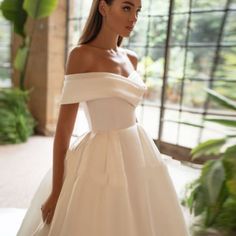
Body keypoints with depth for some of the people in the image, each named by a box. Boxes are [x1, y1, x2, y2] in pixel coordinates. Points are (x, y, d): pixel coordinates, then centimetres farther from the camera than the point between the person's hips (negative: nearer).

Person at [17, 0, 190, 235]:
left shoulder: (131, 59, 8)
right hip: (103, 161, -7)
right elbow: (64, 126, -13)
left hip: (137, 155, 7)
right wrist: (56, 191, -12)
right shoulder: (81, 55, -11)